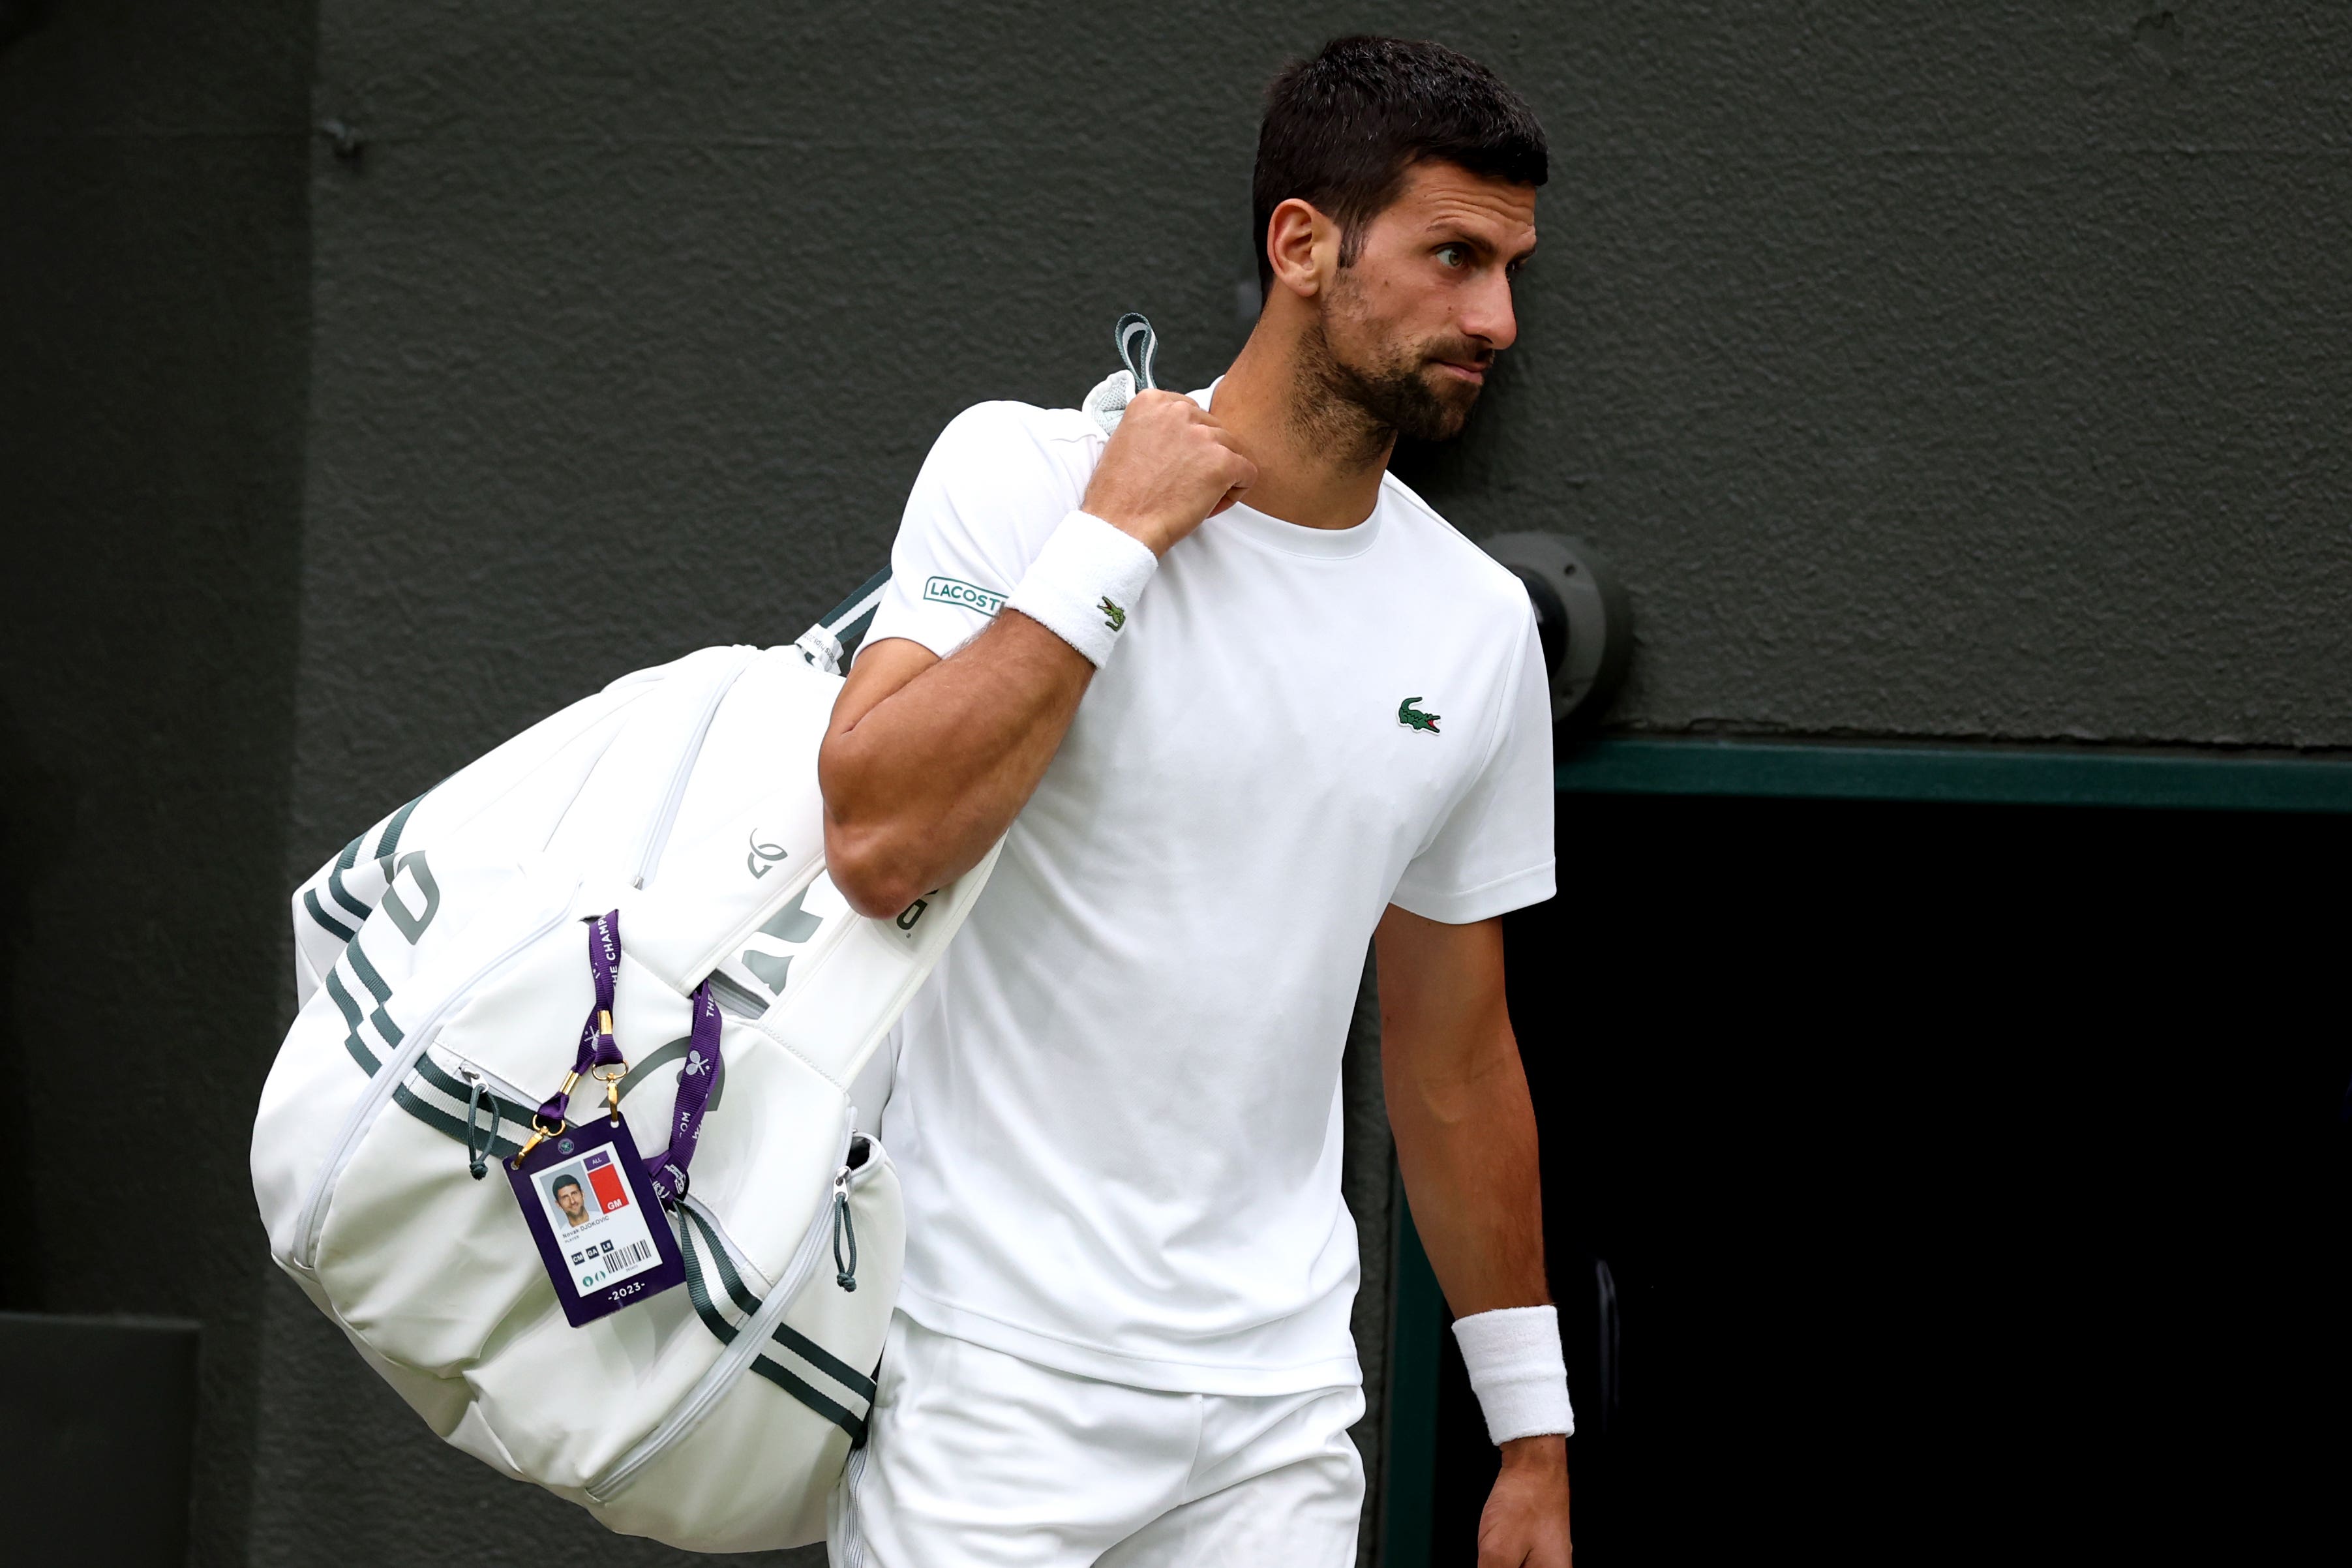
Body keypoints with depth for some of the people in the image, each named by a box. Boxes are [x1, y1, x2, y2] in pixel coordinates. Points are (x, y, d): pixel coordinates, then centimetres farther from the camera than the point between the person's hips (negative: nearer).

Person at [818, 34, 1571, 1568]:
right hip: (993, 1366, -4)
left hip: (1281, 1393, 4)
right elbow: (878, 842, -21)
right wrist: (1115, 538, -16)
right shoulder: (1025, 475, -6)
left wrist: (1535, 1437, 16)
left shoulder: (1482, 626, 7)